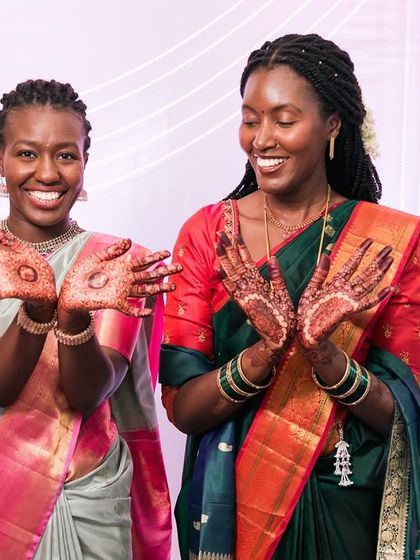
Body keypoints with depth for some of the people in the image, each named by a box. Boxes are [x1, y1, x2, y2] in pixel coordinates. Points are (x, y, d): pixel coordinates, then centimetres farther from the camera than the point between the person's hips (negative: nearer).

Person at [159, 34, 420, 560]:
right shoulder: (207, 234, -7)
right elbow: (182, 410, -10)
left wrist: (323, 351, -26)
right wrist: (264, 350, -26)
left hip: (349, 511, 0)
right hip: (232, 503, 1)